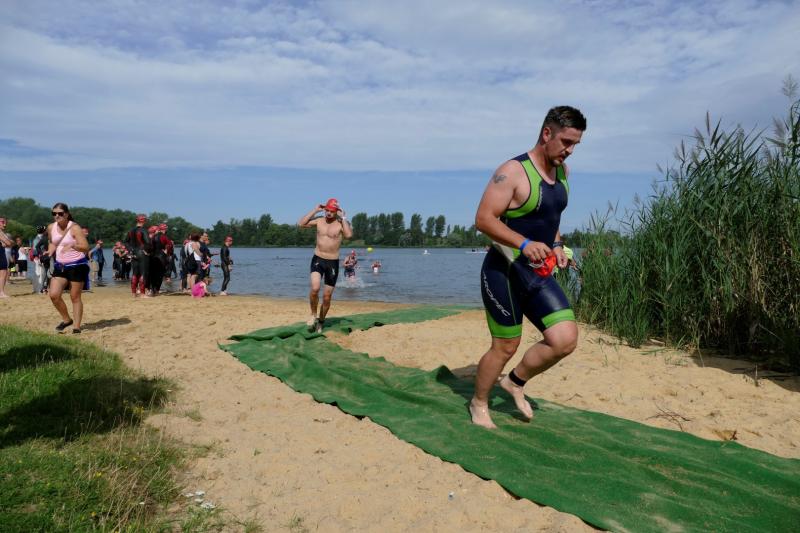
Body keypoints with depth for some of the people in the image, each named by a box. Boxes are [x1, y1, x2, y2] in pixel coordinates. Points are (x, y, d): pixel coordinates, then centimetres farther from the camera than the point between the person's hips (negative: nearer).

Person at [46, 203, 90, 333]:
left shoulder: (74, 228, -14)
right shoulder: (51, 228, 4)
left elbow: (86, 248, -22)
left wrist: (72, 245, -40)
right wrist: (50, 252, 4)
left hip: (77, 266, -5)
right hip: (60, 266, 6)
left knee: (75, 297, 1)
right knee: (53, 295, -5)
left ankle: (76, 327, 12)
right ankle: (66, 320, 17)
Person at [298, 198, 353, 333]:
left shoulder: (341, 223, -5)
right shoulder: (319, 220, 4)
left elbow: (349, 235, -25)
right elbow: (301, 224, -7)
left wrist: (343, 217, -17)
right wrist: (314, 210, -7)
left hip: (333, 263, -1)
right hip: (317, 260, 1)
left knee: (327, 297, 6)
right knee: (315, 288, -23)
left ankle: (321, 321, 30)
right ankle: (313, 314, 3)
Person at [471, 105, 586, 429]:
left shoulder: (562, 172, 10)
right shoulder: (513, 172, -15)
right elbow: (483, 219, -21)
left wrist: (557, 244, 6)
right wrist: (525, 244, -33)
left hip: (539, 273, 7)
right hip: (504, 272, -7)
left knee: (566, 340, -3)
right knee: (505, 347, 2)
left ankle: (515, 382, 22)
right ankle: (479, 405, 28)